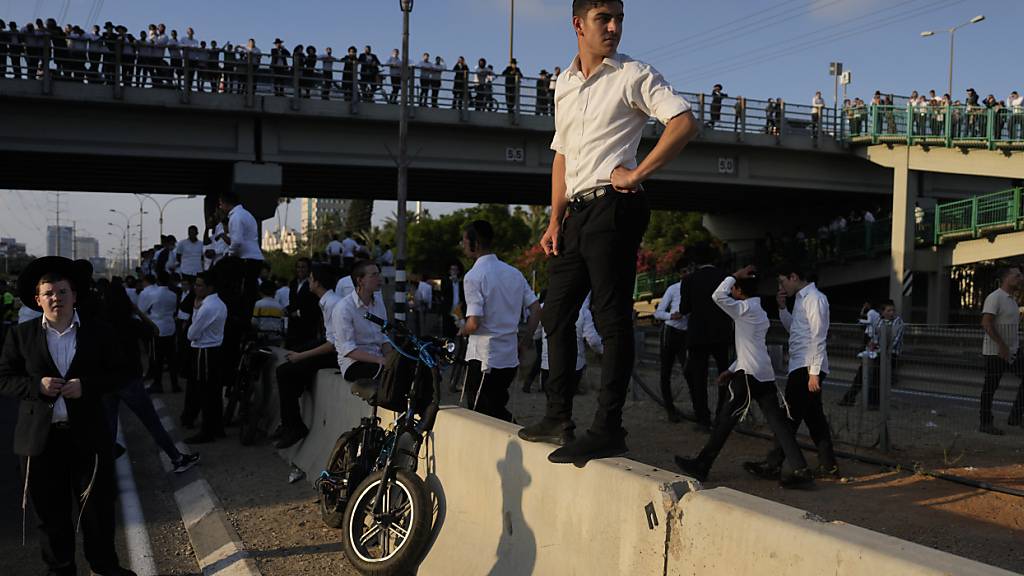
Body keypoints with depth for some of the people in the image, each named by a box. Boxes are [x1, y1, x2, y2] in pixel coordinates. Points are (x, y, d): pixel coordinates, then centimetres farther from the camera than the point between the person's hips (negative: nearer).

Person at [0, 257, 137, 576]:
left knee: (97, 505, 8)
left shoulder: (98, 332, 3)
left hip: (88, 435, 0)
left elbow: (118, 372, 3)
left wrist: (87, 385, -14)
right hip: (41, 438, 0)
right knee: (50, 511, 10)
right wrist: (37, 385, -15)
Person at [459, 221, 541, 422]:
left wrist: (461, 333, 2)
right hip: (510, 358, 7)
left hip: (484, 359, -7)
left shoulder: (473, 276, -12)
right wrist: (523, 342, 14)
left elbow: (474, 323, -19)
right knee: (498, 410, 18)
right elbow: (536, 311, 7)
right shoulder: (515, 273, 9)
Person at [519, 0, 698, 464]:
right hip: (576, 213, 8)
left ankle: (608, 430, -4)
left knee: (611, 317, -8)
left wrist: (638, 173, -16)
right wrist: (555, 221, 15)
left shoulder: (633, 75, -2)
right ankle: (558, 418, 23)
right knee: (556, 315, 11)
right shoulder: (564, 84, 18)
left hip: (612, 207, -8)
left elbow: (684, 122, -14)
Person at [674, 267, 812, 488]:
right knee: (776, 421, 2)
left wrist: (735, 275, -7)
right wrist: (731, 370, 22)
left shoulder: (746, 308, -7)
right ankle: (800, 469, -5)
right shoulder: (759, 312, 22)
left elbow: (718, 296, -19)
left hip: (749, 375, -9)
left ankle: (701, 466, 8)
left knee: (726, 419, 0)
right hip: (765, 375, 9)